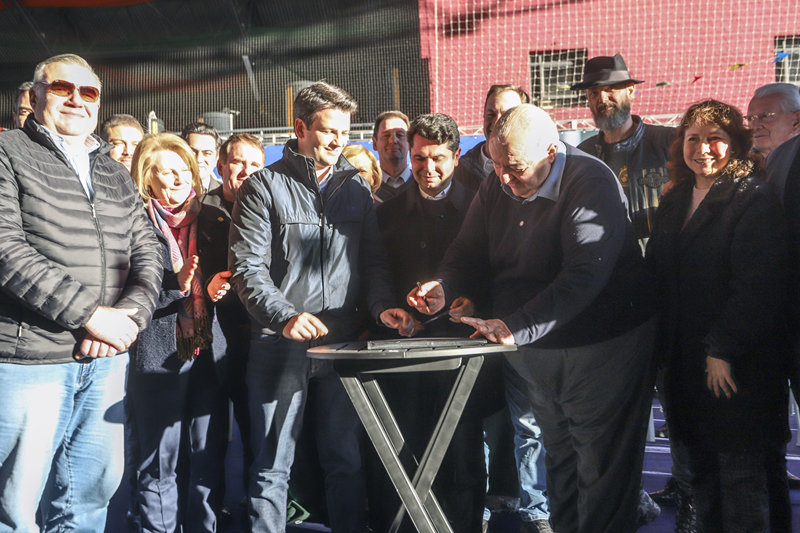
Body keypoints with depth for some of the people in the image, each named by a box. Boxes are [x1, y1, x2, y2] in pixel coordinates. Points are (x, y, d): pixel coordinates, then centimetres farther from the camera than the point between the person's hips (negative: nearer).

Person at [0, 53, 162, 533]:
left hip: (106, 357, 6)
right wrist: (89, 314, -17)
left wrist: (131, 313, -7)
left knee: (93, 491, 11)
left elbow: (147, 253, 14)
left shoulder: (115, 174, 18)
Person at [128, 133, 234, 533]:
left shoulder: (210, 221, 12)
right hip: (159, 352, -4)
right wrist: (177, 286, -20)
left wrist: (217, 288, -4)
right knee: (159, 464, 4)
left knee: (210, 455, 7)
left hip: (209, 352, 4)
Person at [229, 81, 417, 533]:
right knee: (273, 467, 4)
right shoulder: (265, 187, -1)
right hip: (280, 344, -3)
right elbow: (248, 269, -8)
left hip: (341, 342, 4)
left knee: (348, 460, 10)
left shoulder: (356, 188, 12)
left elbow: (373, 262, 12)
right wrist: (285, 317, -21)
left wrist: (383, 306, -6)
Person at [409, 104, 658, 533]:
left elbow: (585, 274, -30)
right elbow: (468, 252, 9)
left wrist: (517, 327, -37)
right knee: (559, 461, 18)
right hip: (538, 353, 7)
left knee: (603, 474, 0)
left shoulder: (592, 183, -20)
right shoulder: (496, 188, 3)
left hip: (602, 348, -7)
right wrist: (443, 287, -15)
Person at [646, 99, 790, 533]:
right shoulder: (675, 200, 14)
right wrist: (663, 344, 7)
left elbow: (757, 286, -17)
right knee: (702, 469, 15)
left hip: (737, 367, -7)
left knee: (740, 473, -1)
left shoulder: (753, 200, -9)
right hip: (685, 359, 7)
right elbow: (657, 273, 15)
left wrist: (722, 349, -20)